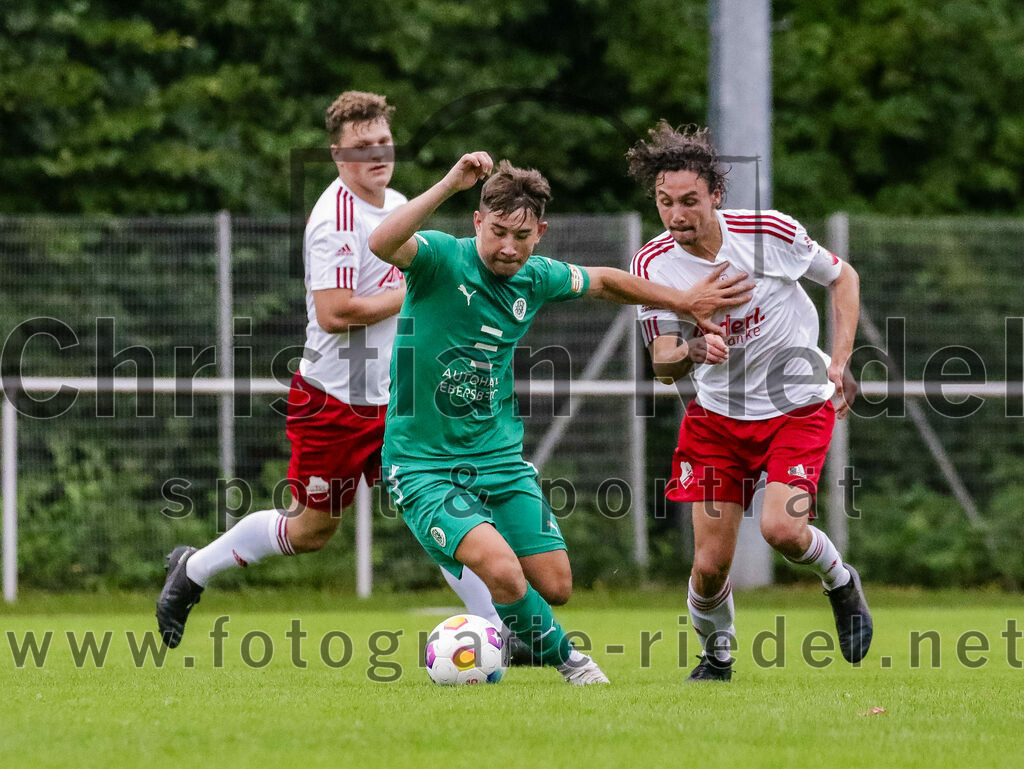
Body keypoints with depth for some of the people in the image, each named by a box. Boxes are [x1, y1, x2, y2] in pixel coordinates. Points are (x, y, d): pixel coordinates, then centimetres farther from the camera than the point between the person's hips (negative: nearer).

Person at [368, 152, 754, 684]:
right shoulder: (442, 258, -16)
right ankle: (562, 658, 4)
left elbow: (604, 282, 23)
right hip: (423, 465, -6)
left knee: (554, 585, 1)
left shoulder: (536, 279, 1)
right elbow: (381, 245, -38)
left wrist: (683, 301, 27)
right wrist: (450, 183, -44)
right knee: (504, 574, -24)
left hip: (499, 457, 6)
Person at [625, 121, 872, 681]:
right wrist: (691, 352, -35)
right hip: (717, 414, 2)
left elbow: (842, 277, 2)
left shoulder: (771, 233, -16)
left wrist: (840, 359, -6)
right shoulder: (653, 265, -12)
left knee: (781, 528, -23)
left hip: (798, 406, -2)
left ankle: (840, 582, 11)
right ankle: (716, 655, 27)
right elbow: (662, 364, -12)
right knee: (710, 563, -3)